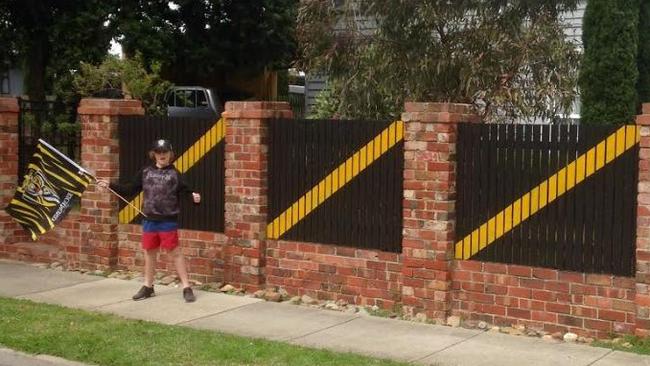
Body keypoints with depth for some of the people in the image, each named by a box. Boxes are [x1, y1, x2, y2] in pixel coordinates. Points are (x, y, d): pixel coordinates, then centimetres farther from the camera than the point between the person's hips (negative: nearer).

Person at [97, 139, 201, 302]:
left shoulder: (174, 173, -4)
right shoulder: (145, 172, 7)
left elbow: (183, 190, -12)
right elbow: (130, 189, 10)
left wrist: (193, 195, -33)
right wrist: (110, 185, 5)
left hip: (168, 220, -4)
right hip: (149, 220, 4)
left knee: (175, 252, -3)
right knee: (149, 252, 15)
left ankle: (187, 288, 1)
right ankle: (148, 287, 29)